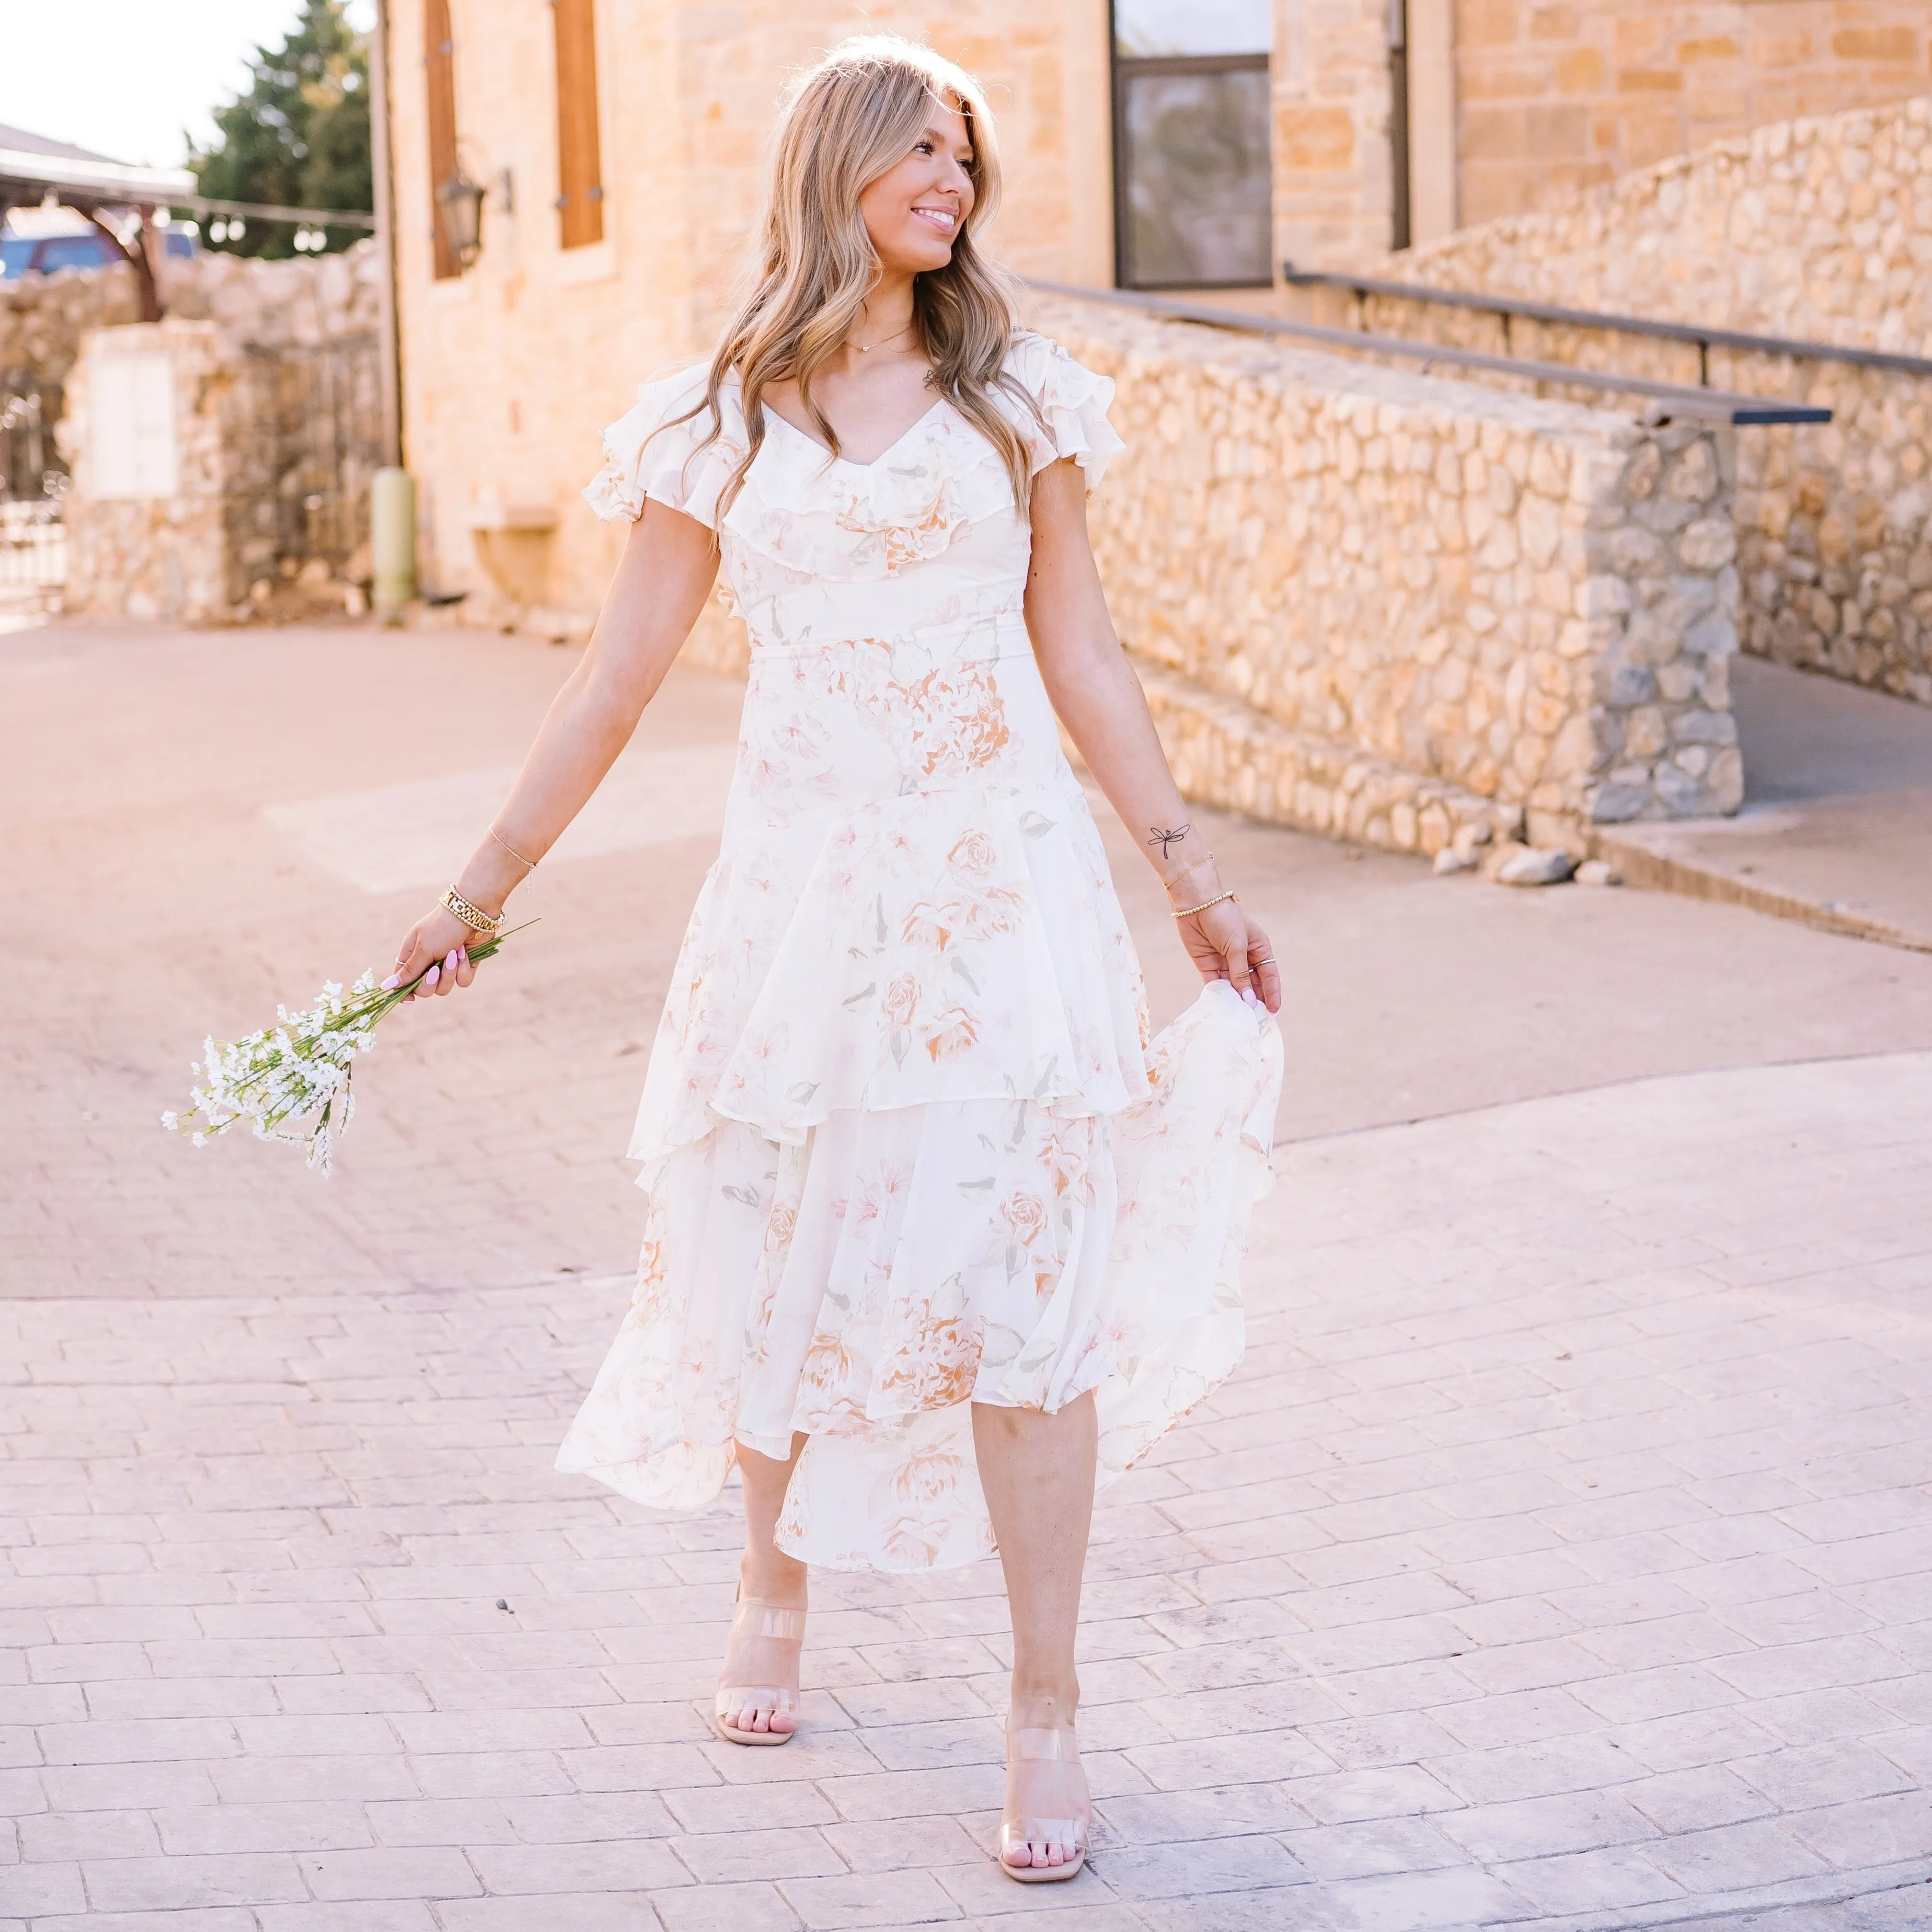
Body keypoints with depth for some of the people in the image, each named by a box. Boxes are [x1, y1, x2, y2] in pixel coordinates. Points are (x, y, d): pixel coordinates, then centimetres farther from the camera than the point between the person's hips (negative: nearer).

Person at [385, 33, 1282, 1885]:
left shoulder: (1014, 396, 7)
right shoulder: (718, 423, 5)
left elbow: (1080, 658, 12)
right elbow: (613, 681, 10)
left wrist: (1187, 868, 11)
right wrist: (483, 885, 11)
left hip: (1003, 880, 0)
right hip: (806, 883, 1)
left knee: (1024, 1285, -5)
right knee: (778, 1260, 9)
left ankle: (1046, 1710, 3)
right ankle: (773, 1585, 37)